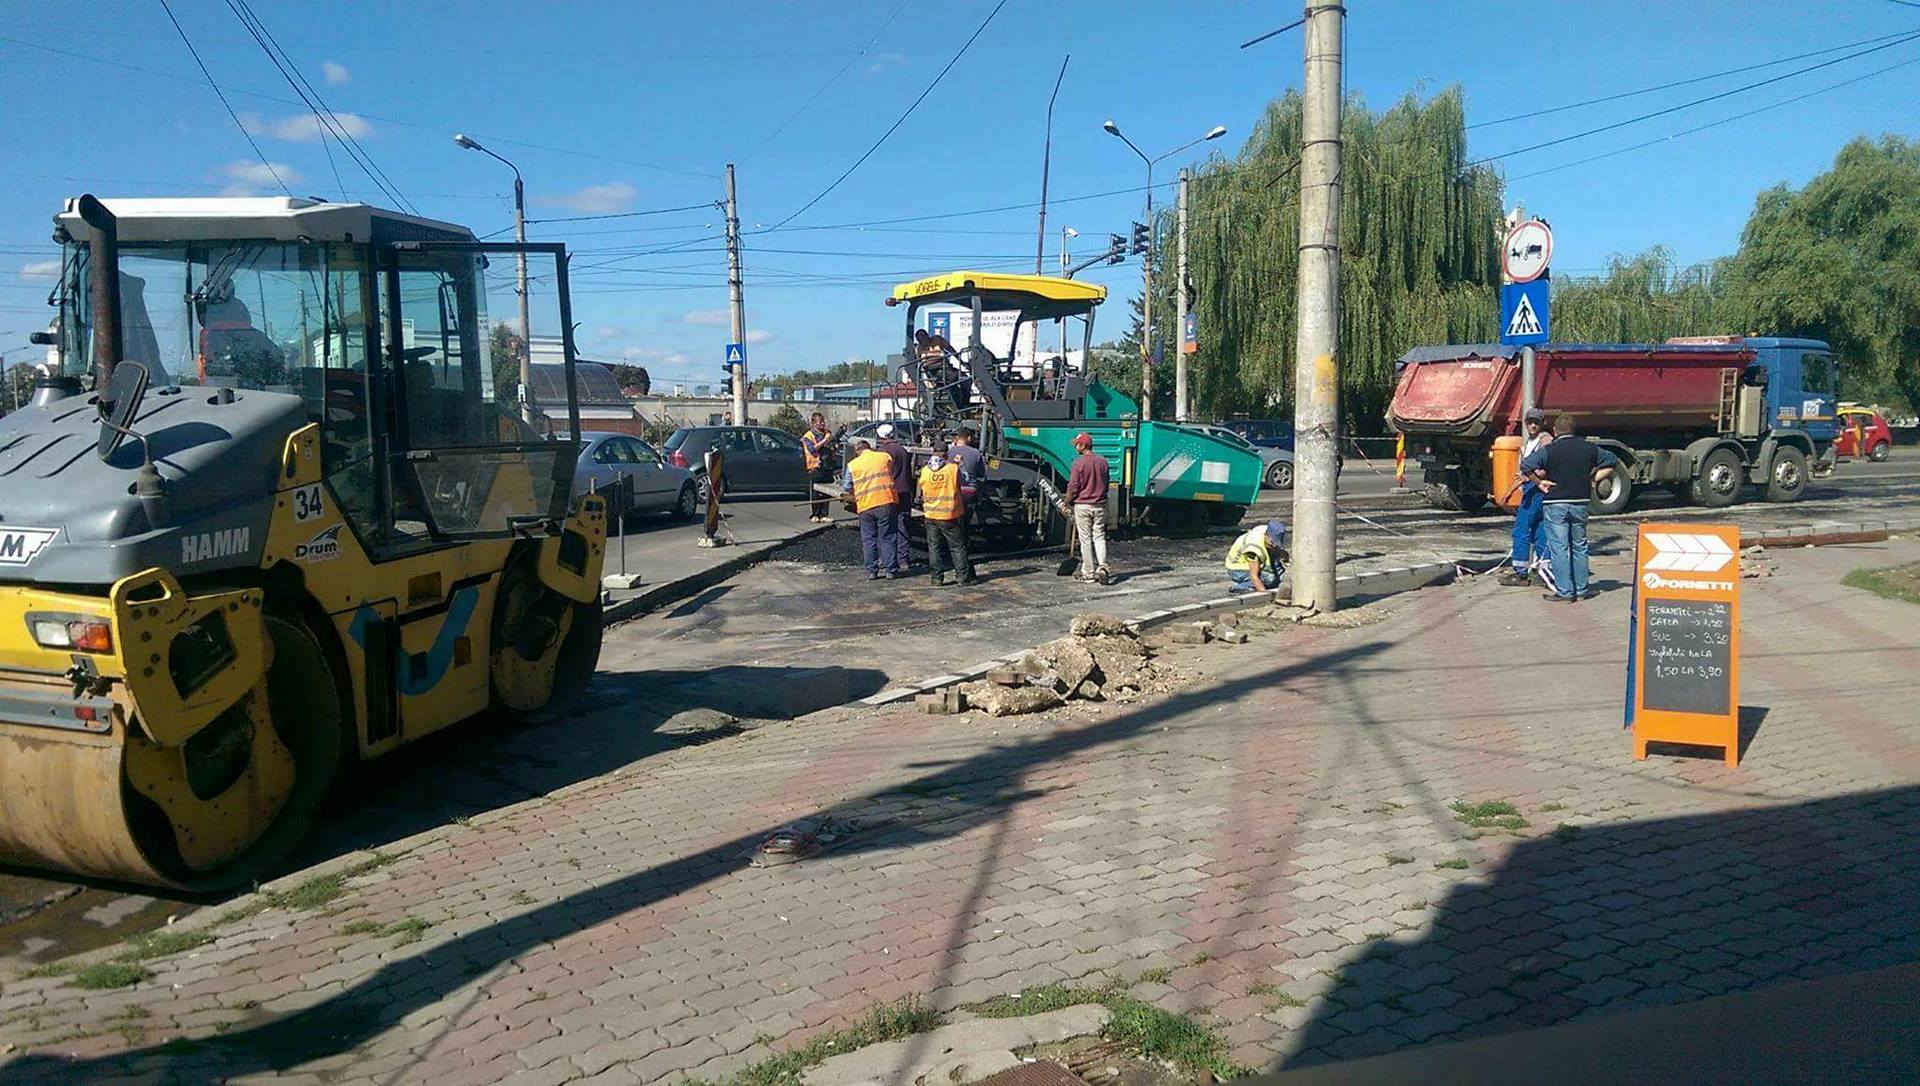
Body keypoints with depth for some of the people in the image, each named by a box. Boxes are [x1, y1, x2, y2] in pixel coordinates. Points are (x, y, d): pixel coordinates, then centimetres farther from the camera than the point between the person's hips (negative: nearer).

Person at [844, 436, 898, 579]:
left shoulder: (852, 464, 4)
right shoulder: (885, 457, 5)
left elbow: (848, 487, 10)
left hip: (865, 505, 0)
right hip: (886, 502, 0)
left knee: (868, 539, 9)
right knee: (887, 538, 6)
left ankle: (871, 571, 9)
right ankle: (889, 571, 7)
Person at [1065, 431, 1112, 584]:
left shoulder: (1079, 463, -14)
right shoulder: (1102, 461, 5)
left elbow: (1073, 487, -13)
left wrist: (1068, 502, 3)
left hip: (1082, 505, -5)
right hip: (1100, 505, 5)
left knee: (1086, 540, 2)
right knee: (1099, 537, 8)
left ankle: (1088, 573, 6)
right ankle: (1102, 567, -8)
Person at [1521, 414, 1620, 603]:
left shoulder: (1548, 450, -8)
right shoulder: (1589, 448, 4)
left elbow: (1525, 466, -20)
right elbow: (1612, 462, 13)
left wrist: (1539, 482, -7)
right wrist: (1592, 479, 11)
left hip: (1555, 504, -4)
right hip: (1580, 502, 4)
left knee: (1559, 548, -1)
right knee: (1579, 546, 15)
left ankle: (1564, 592, -2)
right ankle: (1582, 589, 19)